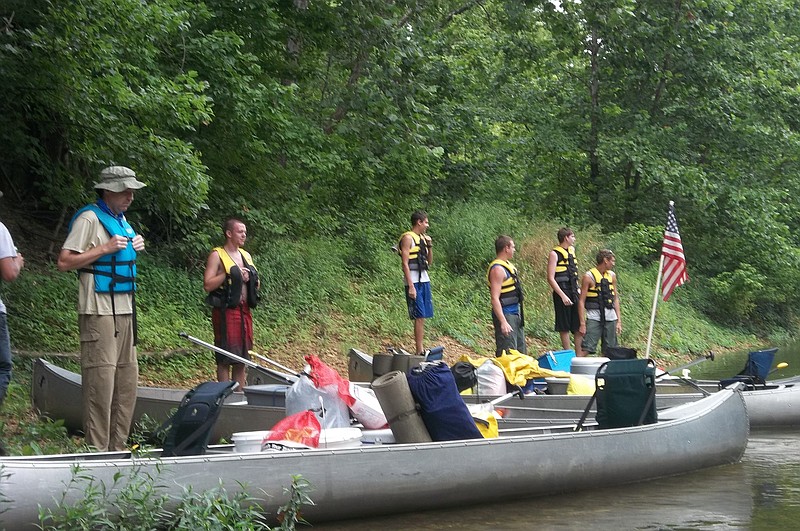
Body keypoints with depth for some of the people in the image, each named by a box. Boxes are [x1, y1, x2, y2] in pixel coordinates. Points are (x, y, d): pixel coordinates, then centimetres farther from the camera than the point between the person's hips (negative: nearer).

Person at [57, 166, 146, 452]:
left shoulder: (121, 219, 17)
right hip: (99, 310, -9)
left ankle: (117, 447, 18)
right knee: (101, 378, -9)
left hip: (124, 310, 9)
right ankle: (97, 449, -5)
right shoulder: (89, 218, -10)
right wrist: (105, 248, -19)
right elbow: (64, 262, -16)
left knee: (127, 377, 10)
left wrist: (134, 247, 11)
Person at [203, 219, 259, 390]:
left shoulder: (246, 255, 16)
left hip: (244, 310, 7)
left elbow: (256, 284, 22)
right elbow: (208, 285, -14)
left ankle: (240, 393, 17)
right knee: (225, 358, -5)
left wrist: (249, 279, 1)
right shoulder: (217, 255, -5)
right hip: (226, 311, -7)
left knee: (242, 357, 10)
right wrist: (227, 274, -18)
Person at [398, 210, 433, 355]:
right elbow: (405, 264, -14)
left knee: (422, 316, 7)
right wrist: (411, 286, -20)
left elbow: (429, 262, 22)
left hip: (424, 280, 8)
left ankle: (420, 349, 11)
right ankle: (419, 351, -9)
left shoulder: (422, 238, 16)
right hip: (414, 281, -8)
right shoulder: (408, 238, -8)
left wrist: (429, 246, 6)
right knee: (419, 316, -10)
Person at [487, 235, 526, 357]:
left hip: (515, 314, 10)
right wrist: (503, 322, -29)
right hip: (506, 315, -10)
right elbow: (495, 298, -24)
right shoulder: (497, 269, -18)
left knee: (521, 351, 16)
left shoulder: (508, 265, 13)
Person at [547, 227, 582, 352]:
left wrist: (578, 288, 16)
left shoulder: (572, 250, 13)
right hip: (562, 293, -7)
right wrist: (563, 296, -21)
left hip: (574, 292, 7)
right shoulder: (554, 254, -9)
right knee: (564, 327, 1)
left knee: (578, 326, 6)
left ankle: (579, 355, 10)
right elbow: (550, 278, -15)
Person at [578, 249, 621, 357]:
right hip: (594, 317, -5)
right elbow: (581, 301, -6)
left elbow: (615, 298, 16)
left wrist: (619, 320, 11)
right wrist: (582, 323, -12)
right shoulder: (589, 276, -5)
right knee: (586, 349, -13)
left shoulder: (612, 275, 11)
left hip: (610, 317, 5)